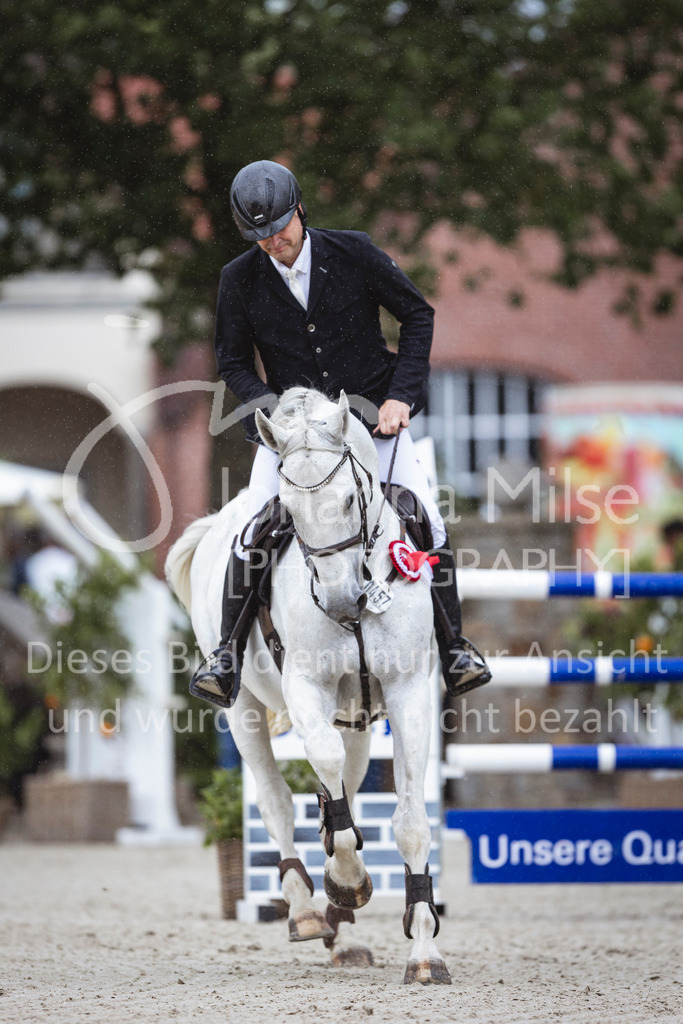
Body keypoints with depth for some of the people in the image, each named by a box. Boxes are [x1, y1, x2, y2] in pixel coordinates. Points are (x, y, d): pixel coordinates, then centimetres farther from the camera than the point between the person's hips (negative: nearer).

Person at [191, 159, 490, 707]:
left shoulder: (354, 253, -7)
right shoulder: (240, 280, -5)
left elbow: (418, 314, 2)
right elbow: (233, 361, 6)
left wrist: (401, 396, -6)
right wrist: (270, 407, -12)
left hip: (373, 413, 0)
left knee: (428, 525, -10)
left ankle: (453, 646, 6)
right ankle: (228, 654, -1)